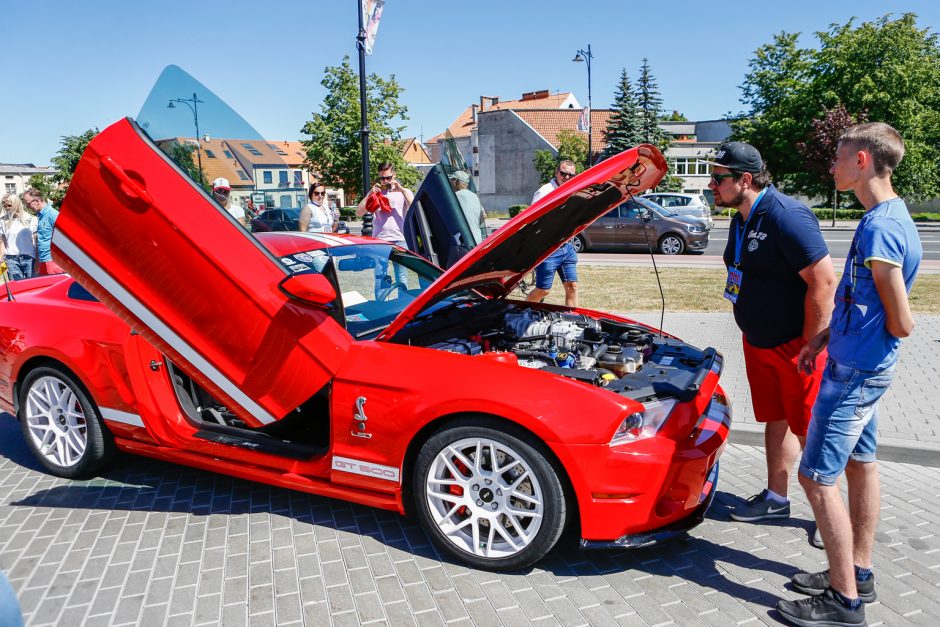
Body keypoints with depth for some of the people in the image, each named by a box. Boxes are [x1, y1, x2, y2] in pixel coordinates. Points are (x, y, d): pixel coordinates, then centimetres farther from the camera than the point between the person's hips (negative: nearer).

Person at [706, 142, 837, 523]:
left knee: (810, 431, 2)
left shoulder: (787, 217, -23)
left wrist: (809, 346, -22)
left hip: (796, 345, -9)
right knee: (775, 421, 18)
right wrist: (751, 331, 15)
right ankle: (776, 499, 33)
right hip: (758, 343, 9)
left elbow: (824, 282, -25)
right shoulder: (741, 219, 7)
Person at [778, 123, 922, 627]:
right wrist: (823, 338, 15)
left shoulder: (880, 228, -24)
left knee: (817, 476, -4)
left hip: (854, 371, -10)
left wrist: (869, 339, -1)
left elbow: (901, 324, -21)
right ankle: (857, 573, 33)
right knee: (860, 462, 18)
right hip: (865, 365, 10)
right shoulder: (887, 217, 8)